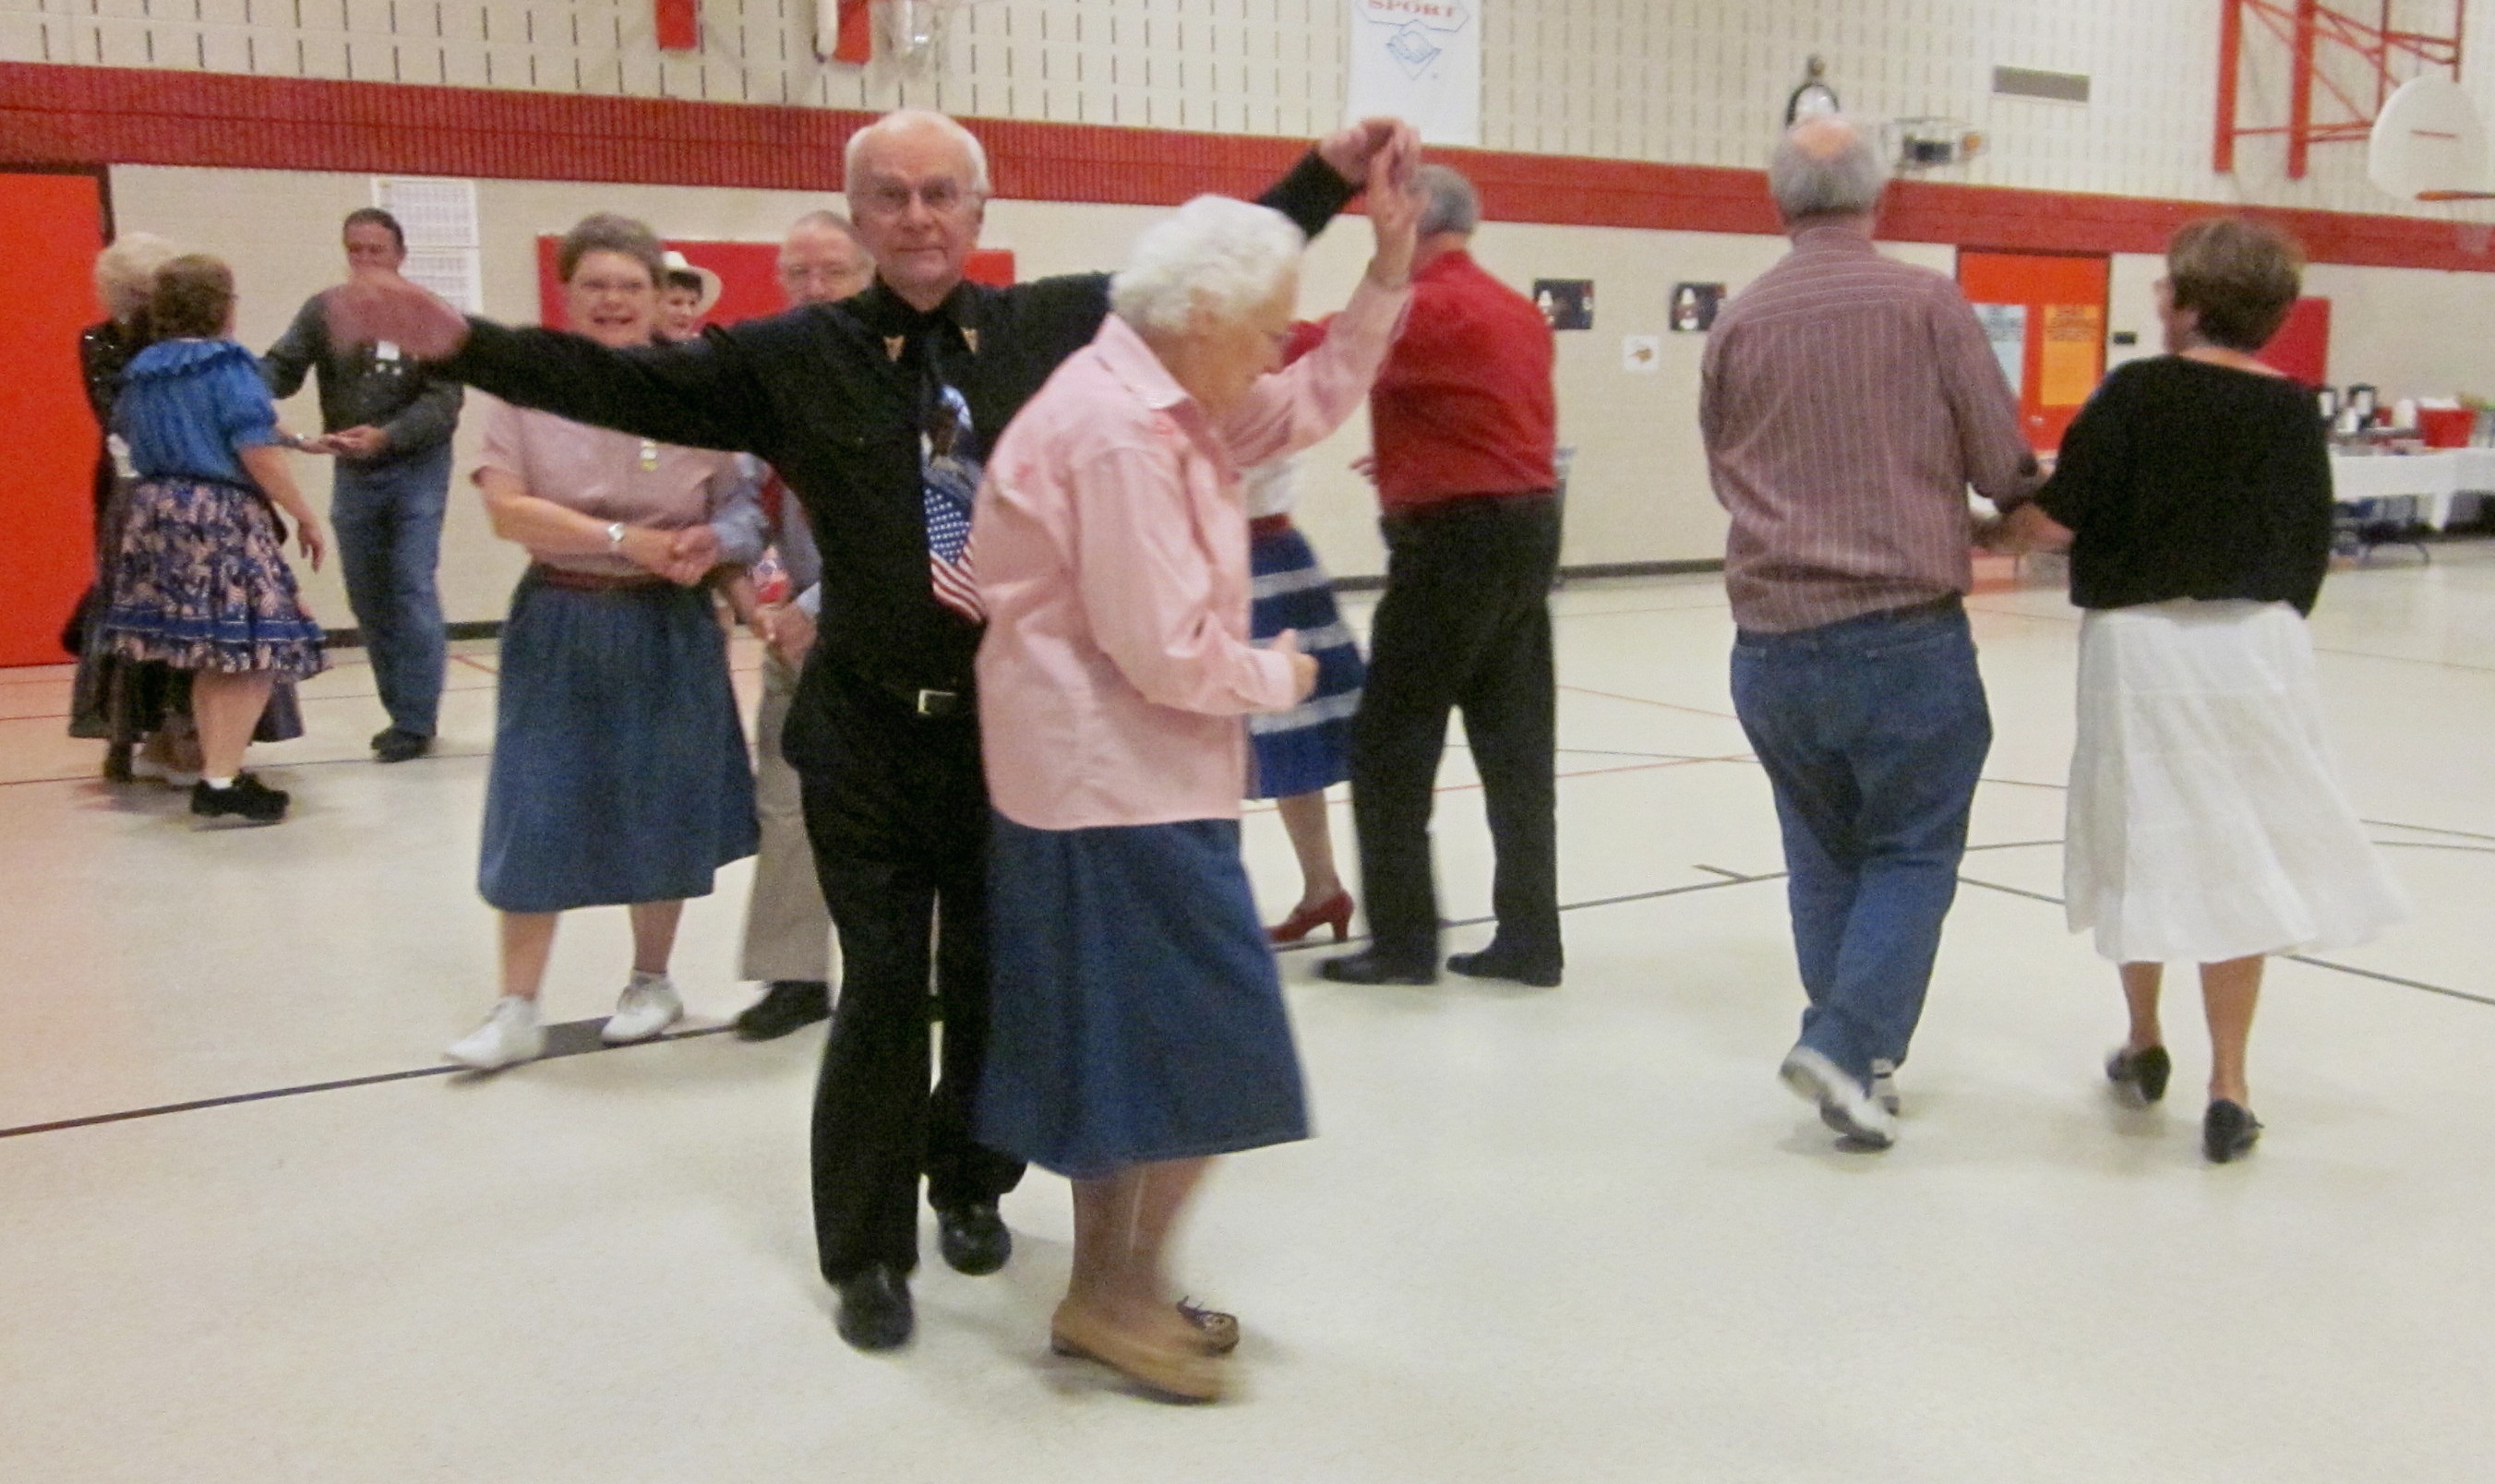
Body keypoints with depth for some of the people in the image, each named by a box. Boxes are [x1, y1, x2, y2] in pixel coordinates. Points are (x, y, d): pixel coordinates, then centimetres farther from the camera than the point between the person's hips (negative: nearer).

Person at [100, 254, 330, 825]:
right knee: (250, 656, -6)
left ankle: (218, 773, 19)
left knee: (213, 659, 15)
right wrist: (305, 517, -7)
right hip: (223, 519, -8)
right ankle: (221, 784, -11)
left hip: (156, 514, 8)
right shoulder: (226, 366, -9)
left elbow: (124, 431, 26)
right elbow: (257, 453, -14)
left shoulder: (142, 372, 13)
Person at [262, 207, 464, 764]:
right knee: (367, 597, 10)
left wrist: (386, 436, -29)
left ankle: (416, 721, -3)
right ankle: (402, 710, 22)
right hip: (352, 475, 4)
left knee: (412, 591, -10)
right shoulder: (323, 312, 0)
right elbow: (281, 369, -8)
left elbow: (443, 401, -15)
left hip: (417, 470, -4)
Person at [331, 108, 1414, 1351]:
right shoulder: (794, 357, -4)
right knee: (884, 990, 4)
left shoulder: (1062, 324, -1)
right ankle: (866, 1252, 22)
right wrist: (458, 342, -17)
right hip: (871, 735, -1)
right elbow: (623, 385, -6)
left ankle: (970, 1185, 40)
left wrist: (1332, 168, 11)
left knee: (997, 981, 15)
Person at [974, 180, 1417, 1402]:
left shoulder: (1157, 401, 10)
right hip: (1117, 780, -10)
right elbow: (1168, 652, -24)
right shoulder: (1118, 432, -22)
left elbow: (1308, 406, 20)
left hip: (1106, 776, 10)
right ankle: (1124, 1295, 14)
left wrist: (1388, 274, 10)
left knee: (1126, 1043, 16)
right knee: (1204, 1046, -1)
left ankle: (1105, 1292, 27)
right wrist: (1279, 675, -5)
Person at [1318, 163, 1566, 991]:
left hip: (1457, 540, -9)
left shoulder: (1427, 307, -13)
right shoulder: (1519, 311, 15)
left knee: (1390, 746, 1)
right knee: (1517, 749, 9)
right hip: (1529, 528, 9)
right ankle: (1530, 941, 14)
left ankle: (1404, 941, 6)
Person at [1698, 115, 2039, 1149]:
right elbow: (2004, 464, -3)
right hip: (1905, 632, -3)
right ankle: (1847, 1045, -5)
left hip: (1773, 640, 3)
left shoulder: (1738, 322, 4)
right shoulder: (1928, 303, -5)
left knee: (1824, 854, 17)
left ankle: (1858, 1062, 21)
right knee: (1911, 850, 8)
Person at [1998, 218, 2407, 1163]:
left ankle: (2145, 1045, 31)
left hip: (2141, 639, -3)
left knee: (2139, 846, 14)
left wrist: (2003, 527, 7)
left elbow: (2058, 521, -14)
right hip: (2259, 644, 3)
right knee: (2241, 859, 8)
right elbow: (2312, 557, 7)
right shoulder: (2295, 413, 3)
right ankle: (2227, 1086, 9)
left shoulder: (2137, 393, -10)